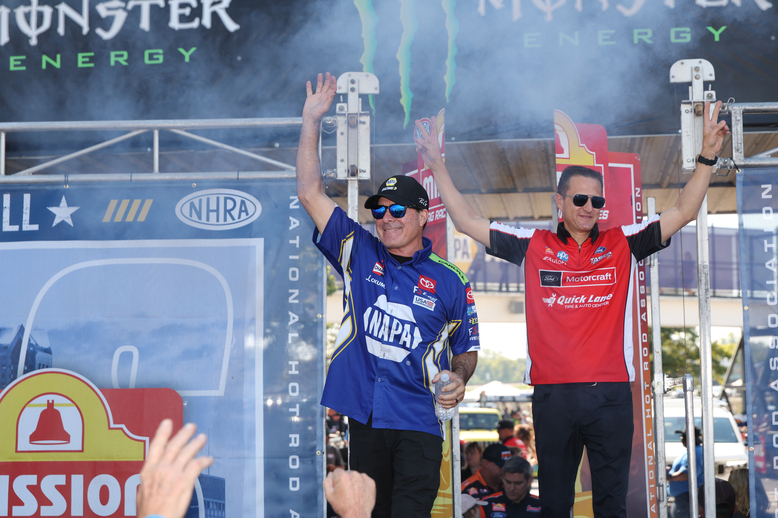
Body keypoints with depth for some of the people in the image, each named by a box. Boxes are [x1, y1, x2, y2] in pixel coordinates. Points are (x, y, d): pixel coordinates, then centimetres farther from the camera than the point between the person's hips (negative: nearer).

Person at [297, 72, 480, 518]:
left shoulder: (449, 281, 4)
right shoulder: (358, 253, 8)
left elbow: (468, 348, 14)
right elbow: (310, 193, 4)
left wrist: (459, 378, -9)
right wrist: (312, 120, 0)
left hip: (418, 423, -2)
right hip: (364, 416, 3)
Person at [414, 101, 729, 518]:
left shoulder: (623, 243, 8)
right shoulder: (533, 246, 7)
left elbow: (682, 213, 6)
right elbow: (468, 222, 8)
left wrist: (706, 157, -2)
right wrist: (437, 165, 4)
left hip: (611, 393, 0)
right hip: (553, 394, 0)